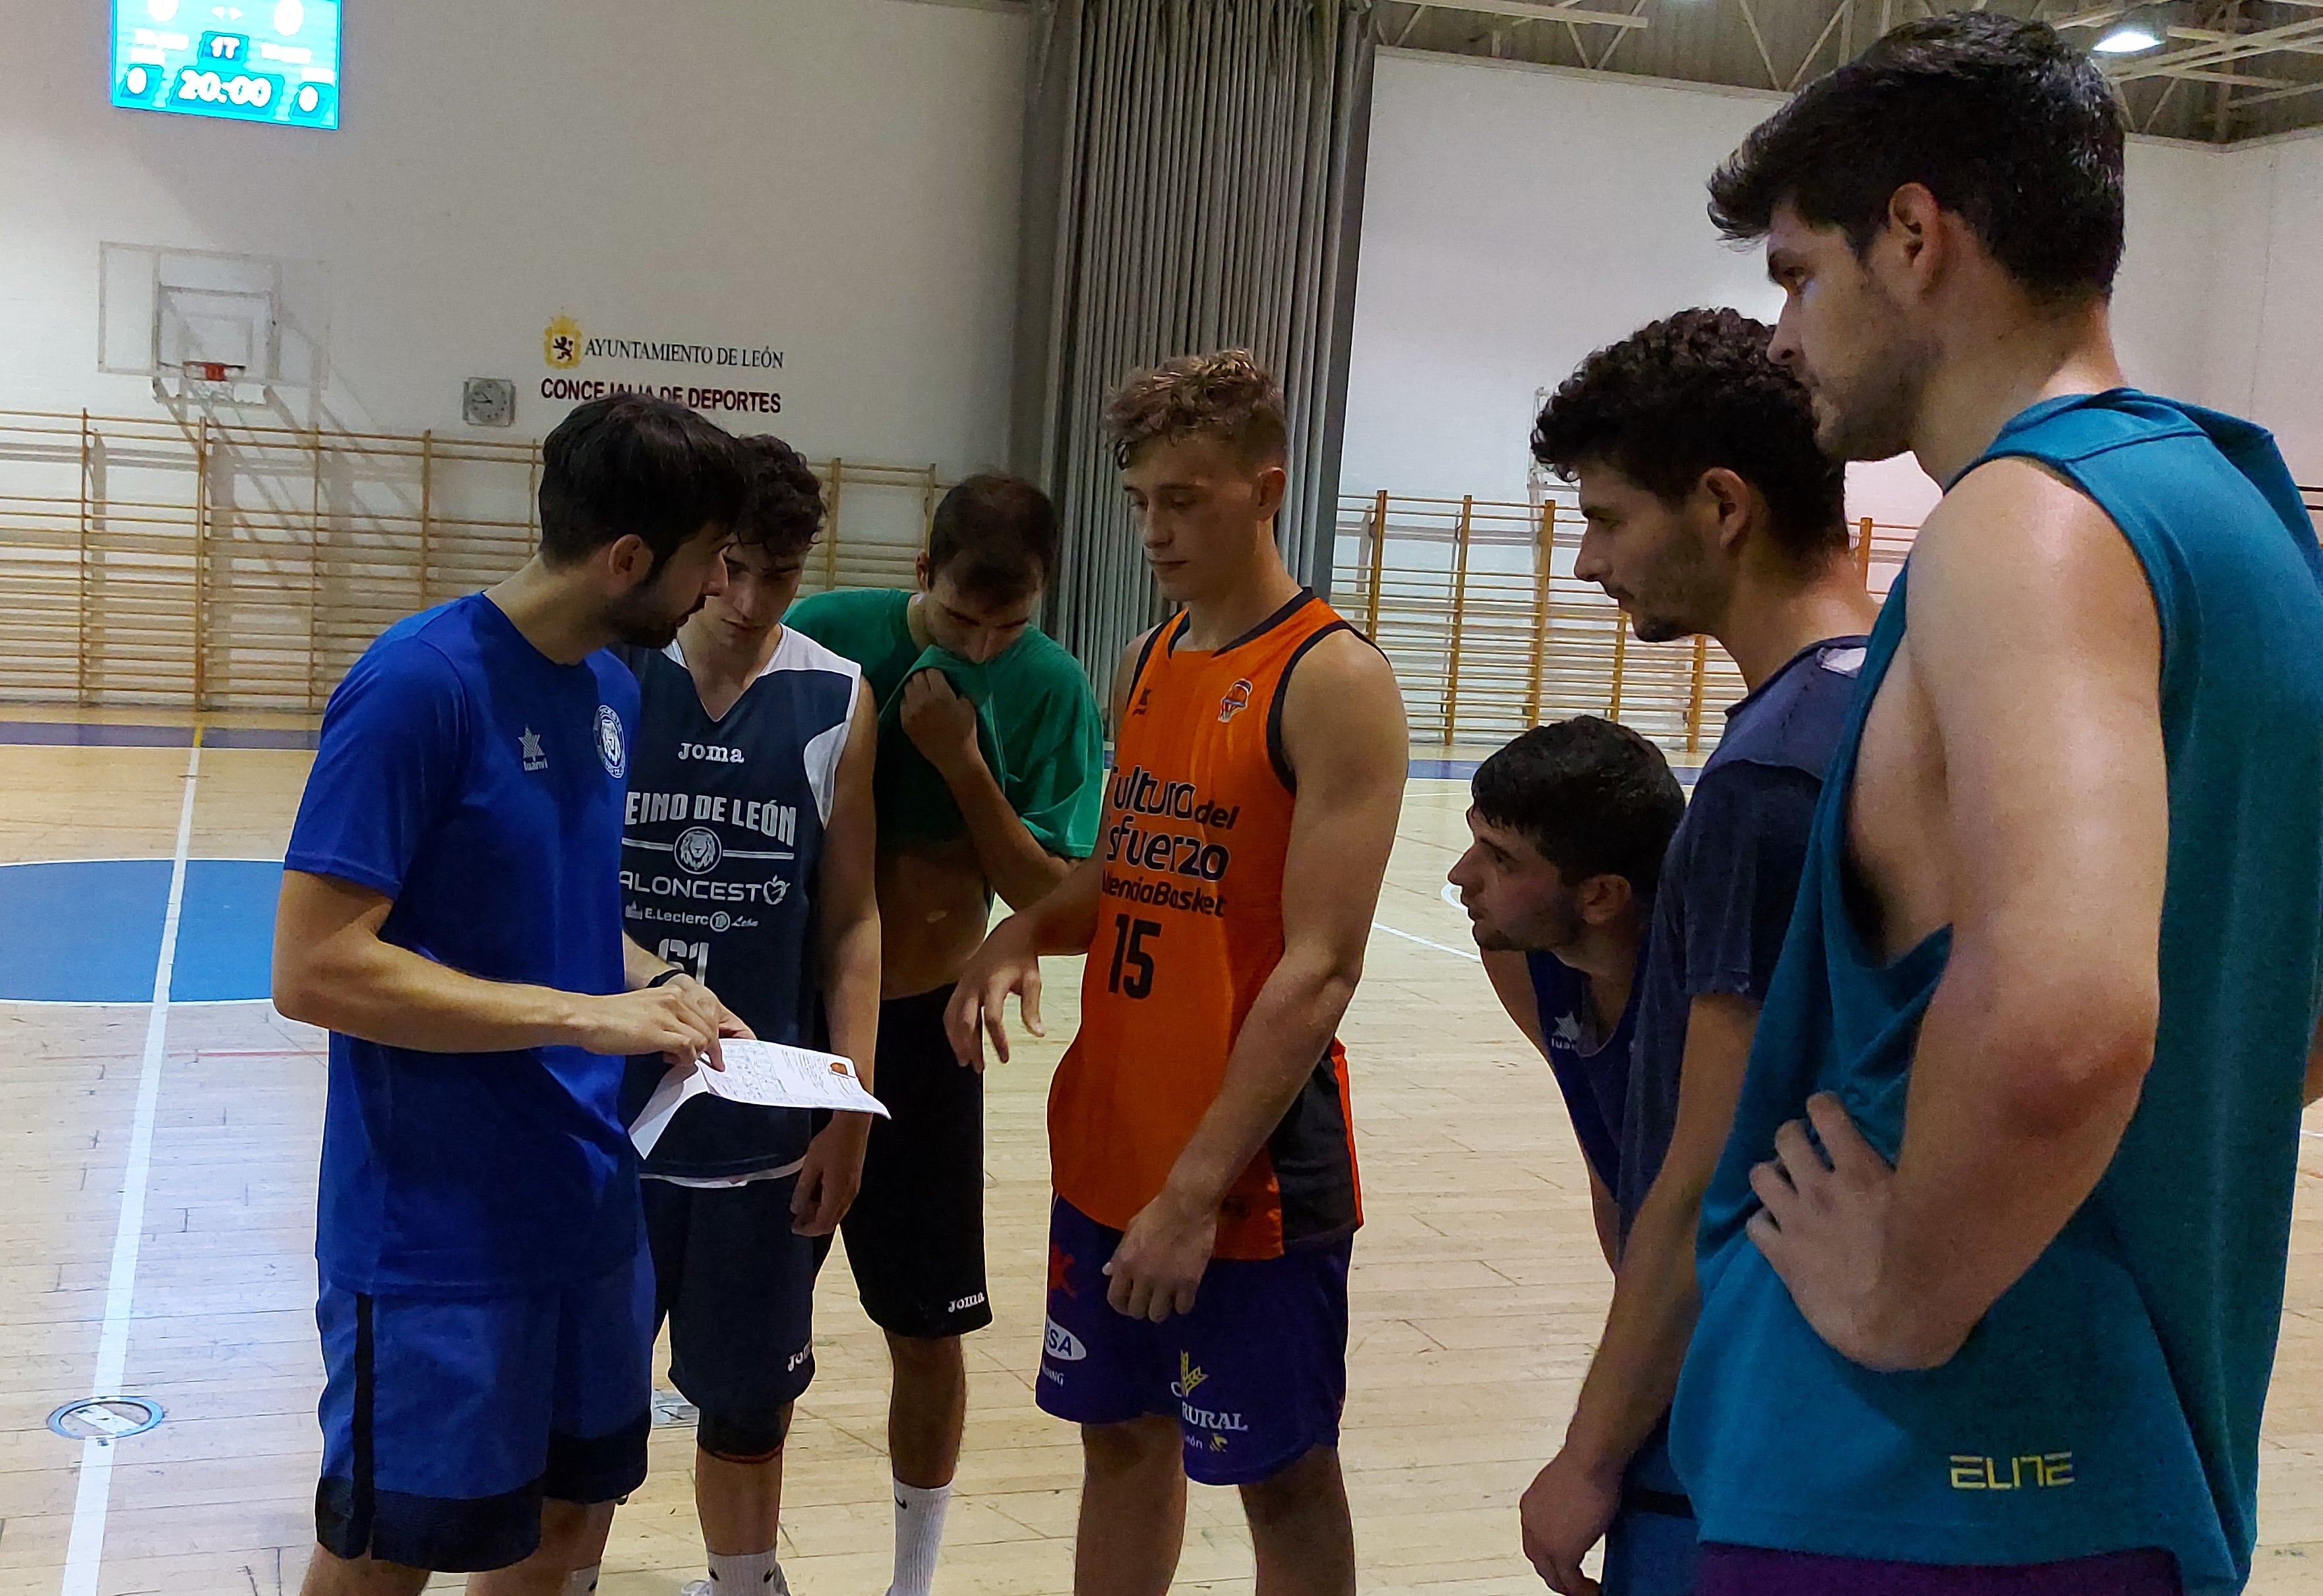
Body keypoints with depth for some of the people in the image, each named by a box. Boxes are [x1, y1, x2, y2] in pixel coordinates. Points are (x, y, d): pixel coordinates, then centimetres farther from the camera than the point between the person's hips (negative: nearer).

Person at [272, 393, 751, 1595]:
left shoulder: (612, 689, 6)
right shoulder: (420, 683, -19)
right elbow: (315, 969, -22)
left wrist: (654, 989, 0)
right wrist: (584, 1016, -22)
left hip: (588, 1209, 8)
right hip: (436, 1230, -7)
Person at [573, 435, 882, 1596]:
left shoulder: (836, 704, -3)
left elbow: (850, 921, 1)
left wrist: (850, 1111, -3)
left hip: (766, 1129, 1)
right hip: (603, 1113, 0)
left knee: (748, 1401, 13)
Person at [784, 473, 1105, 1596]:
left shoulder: (1048, 688, -9)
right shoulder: (825, 633, -11)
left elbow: (1053, 896, -12)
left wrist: (962, 763, -22)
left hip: (920, 1029, 0)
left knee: (925, 1326, 8)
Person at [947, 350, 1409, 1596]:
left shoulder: (1332, 683, -15)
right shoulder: (1145, 665, 9)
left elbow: (1319, 968, -20)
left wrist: (1198, 1189, -22)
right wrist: (1023, 935, -4)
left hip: (1251, 1175, -7)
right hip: (1106, 1148, 7)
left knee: (1280, 1473, 9)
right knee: (1122, 1437, 19)